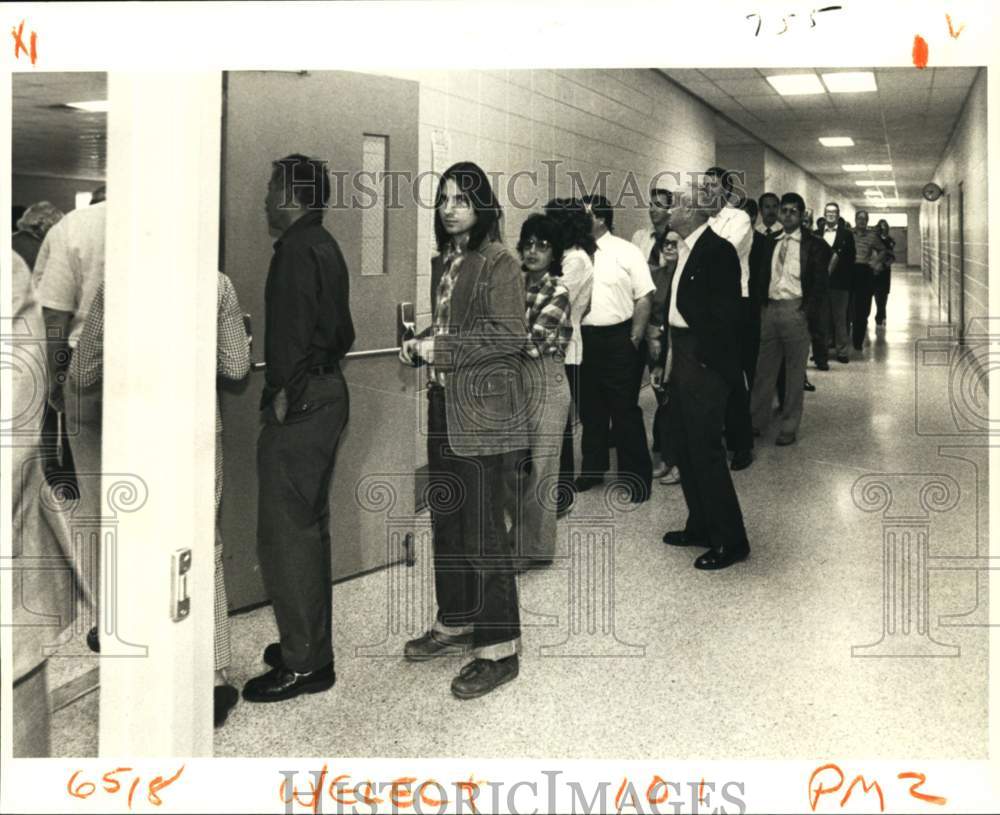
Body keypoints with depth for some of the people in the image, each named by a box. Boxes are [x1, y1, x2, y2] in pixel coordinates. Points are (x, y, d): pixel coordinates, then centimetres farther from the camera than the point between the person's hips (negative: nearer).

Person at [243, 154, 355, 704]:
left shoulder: (297, 249, -14)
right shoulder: (325, 246, 18)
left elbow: (292, 329, -21)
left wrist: (283, 394, -17)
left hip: (299, 400, -11)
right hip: (328, 390, 11)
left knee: (285, 530, -7)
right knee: (308, 525, 17)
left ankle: (304, 663, -1)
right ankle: (311, 644, 26)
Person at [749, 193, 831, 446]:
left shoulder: (813, 245, -2)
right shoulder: (772, 243, 12)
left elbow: (819, 283, -5)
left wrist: (809, 313, -13)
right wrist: (762, 306, 3)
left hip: (795, 309, -4)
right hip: (770, 308, 4)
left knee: (794, 372, 4)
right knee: (764, 369, 8)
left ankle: (789, 427, 12)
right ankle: (756, 421, 17)